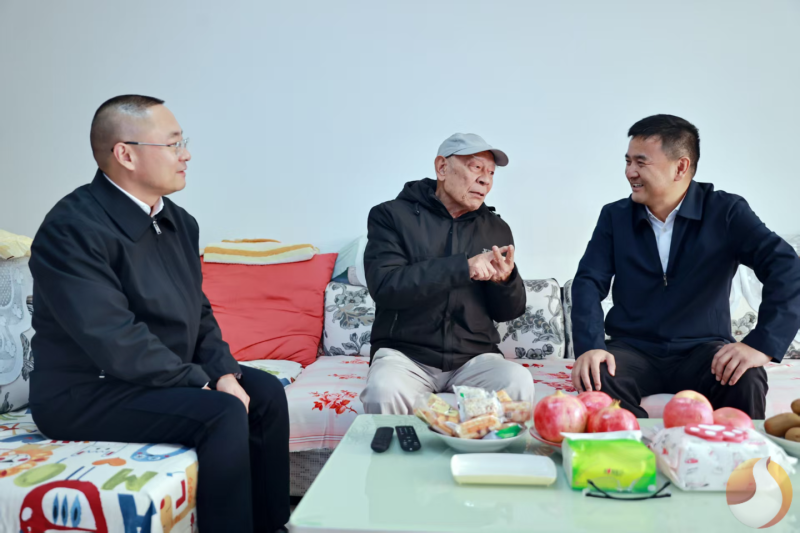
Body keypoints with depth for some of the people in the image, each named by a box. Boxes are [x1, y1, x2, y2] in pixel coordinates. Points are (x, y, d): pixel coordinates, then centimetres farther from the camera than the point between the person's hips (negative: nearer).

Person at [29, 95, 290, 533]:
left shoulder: (178, 222, 5)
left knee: (266, 392, 1)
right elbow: (116, 342, -28)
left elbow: (198, 312, 10)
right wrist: (204, 385, -21)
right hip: (86, 392, -9)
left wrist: (225, 372, -7)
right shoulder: (72, 229, -21)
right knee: (223, 413, -25)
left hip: (169, 374, 9)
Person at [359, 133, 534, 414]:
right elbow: (384, 286, -16)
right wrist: (462, 267, -22)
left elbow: (508, 313, 12)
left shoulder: (497, 229, 11)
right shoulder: (391, 216, 0)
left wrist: (506, 280, -12)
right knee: (383, 391, -34)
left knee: (518, 382, -28)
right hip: (404, 352, -2)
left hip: (474, 356, 3)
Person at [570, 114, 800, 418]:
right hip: (633, 350, 1)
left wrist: (761, 345, -29)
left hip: (701, 351, -1)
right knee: (597, 379, -30)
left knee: (747, 381, -32)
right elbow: (589, 282, -3)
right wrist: (589, 346, -22)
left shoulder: (726, 213, -3)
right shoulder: (615, 217, 6)